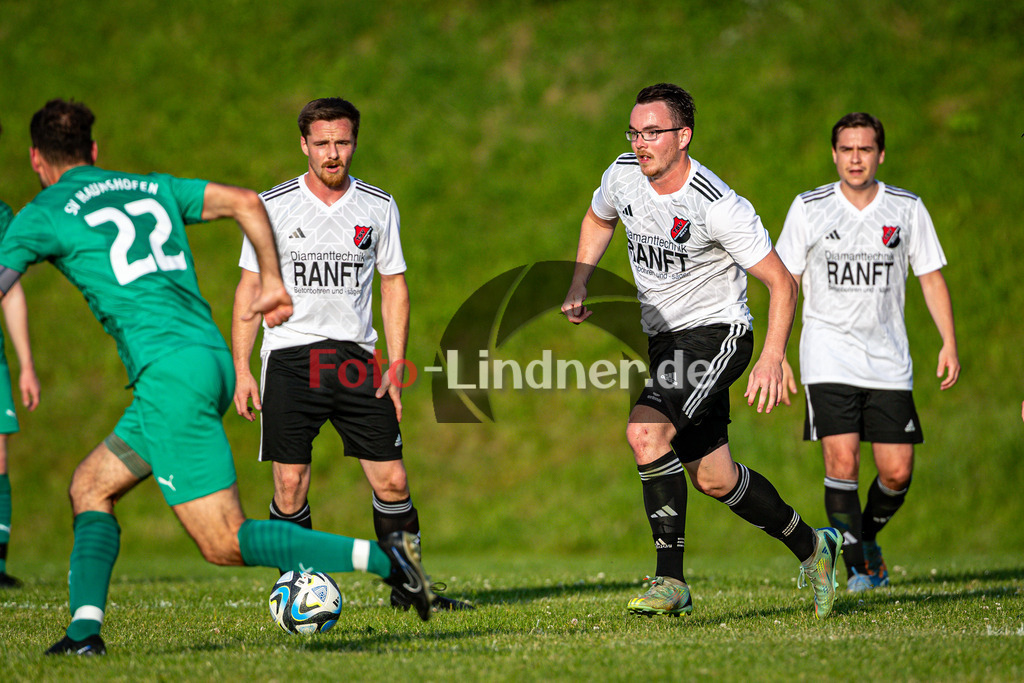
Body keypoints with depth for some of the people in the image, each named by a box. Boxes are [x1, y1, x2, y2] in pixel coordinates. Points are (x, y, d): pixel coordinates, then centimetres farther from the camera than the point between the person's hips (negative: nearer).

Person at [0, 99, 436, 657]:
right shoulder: (151, 188, 21)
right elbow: (244, 202, 15)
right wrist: (272, 283, 22)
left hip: (168, 374, -8)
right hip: (212, 359, 8)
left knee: (225, 544, -8)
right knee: (90, 486, 19)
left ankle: (381, 558, -19)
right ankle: (84, 629, 8)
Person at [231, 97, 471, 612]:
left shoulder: (379, 207, 7)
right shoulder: (273, 206, 1)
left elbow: (393, 285, 12)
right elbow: (250, 287, 5)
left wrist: (395, 367, 3)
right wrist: (241, 369, -2)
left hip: (356, 357, 2)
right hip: (289, 354, -2)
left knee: (391, 481, -3)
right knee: (290, 486, -7)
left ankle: (408, 587, 11)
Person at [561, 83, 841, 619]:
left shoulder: (720, 208, -23)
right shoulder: (623, 175, -5)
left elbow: (782, 282, -18)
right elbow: (599, 219, 20)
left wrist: (772, 356, -30)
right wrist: (577, 289, 10)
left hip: (717, 333, -7)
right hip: (665, 337, 7)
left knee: (645, 429, -28)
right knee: (713, 477, 11)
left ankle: (671, 581, -23)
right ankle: (810, 547, 33)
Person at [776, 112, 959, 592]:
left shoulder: (907, 209, 3)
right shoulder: (808, 209, 0)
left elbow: (931, 278, 8)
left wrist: (949, 343, -2)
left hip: (889, 362, 2)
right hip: (828, 359, -2)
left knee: (897, 472, -2)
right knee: (842, 461, -15)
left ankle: (867, 538, 27)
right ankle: (857, 566, -5)